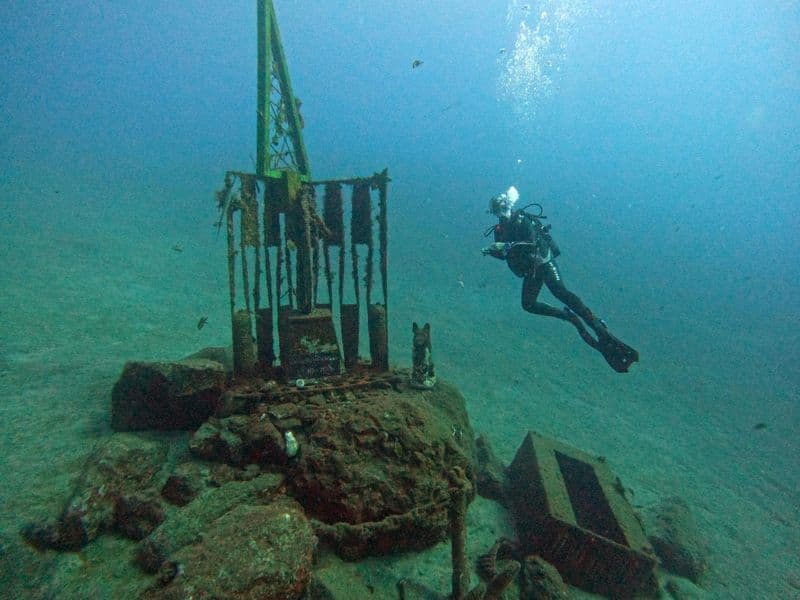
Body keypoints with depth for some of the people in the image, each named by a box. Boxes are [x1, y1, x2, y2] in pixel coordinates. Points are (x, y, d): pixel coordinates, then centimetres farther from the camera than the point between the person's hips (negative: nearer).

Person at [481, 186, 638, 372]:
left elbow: (532, 242, -25)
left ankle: (599, 328, -36)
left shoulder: (523, 220, -9)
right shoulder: (499, 230, 10)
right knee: (529, 304, -9)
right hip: (530, 270, 7)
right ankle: (569, 316, 4)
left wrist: (507, 245, -31)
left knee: (560, 292, -28)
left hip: (544, 261, -7)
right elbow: (503, 254, 14)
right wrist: (492, 251, -6)